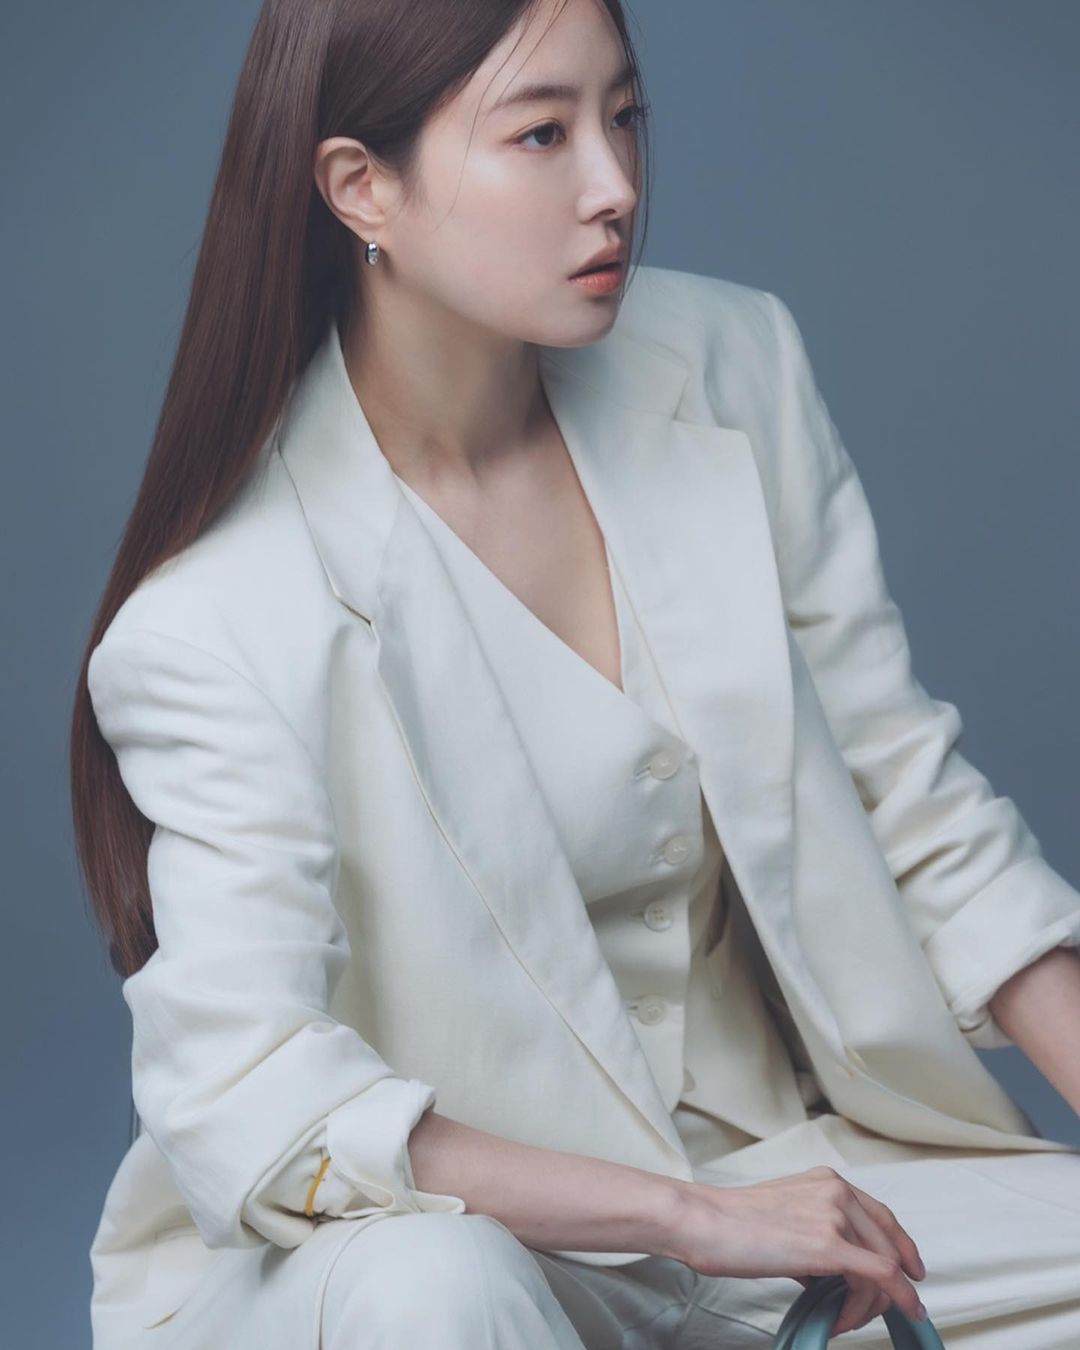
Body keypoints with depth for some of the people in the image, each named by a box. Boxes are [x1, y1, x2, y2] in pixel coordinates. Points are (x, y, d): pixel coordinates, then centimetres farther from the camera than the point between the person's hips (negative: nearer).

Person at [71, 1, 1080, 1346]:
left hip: (778, 1160, 5)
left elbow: (908, 800, 5)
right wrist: (693, 1217, -29)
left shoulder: (731, 367, -2)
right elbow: (241, 1106, -25)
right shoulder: (222, 617, -18)